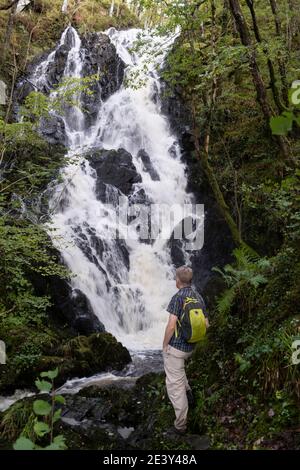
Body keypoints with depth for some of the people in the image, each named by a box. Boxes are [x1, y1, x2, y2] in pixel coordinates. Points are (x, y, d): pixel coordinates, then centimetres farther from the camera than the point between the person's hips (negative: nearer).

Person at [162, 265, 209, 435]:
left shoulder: (178, 297, -17)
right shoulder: (199, 297, 3)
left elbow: (171, 325, -21)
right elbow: (206, 325, 8)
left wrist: (165, 344, -8)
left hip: (175, 347, -7)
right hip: (191, 347, 7)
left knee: (175, 384, 2)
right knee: (178, 368, 36)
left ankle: (181, 424, 9)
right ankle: (188, 392, 30)